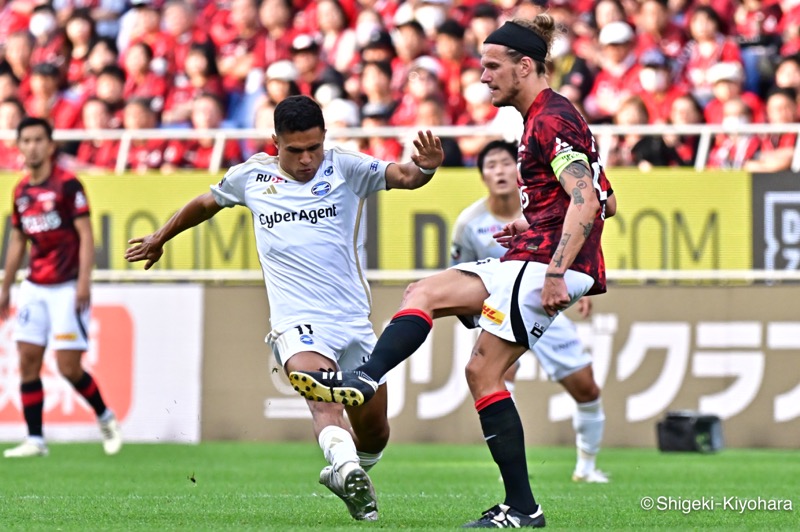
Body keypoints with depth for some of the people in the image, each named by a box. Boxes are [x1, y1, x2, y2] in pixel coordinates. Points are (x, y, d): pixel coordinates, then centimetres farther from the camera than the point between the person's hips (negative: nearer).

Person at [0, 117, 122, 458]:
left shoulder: (67, 184, -8)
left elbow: (85, 234, -11)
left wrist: (83, 282, -19)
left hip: (66, 287, -6)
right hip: (35, 287, 6)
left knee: (69, 367, -8)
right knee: (28, 362, -1)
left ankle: (106, 418, 16)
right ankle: (35, 440, 4)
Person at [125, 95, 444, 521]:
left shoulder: (345, 167, 3)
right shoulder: (252, 175, 8)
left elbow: (401, 175, -13)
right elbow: (207, 202, 27)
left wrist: (424, 168, -37)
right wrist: (159, 239, 40)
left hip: (354, 322, 2)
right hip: (298, 324, -2)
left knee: (373, 430, 9)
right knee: (323, 398, -31)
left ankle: (345, 476, 39)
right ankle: (347, 468, -54)